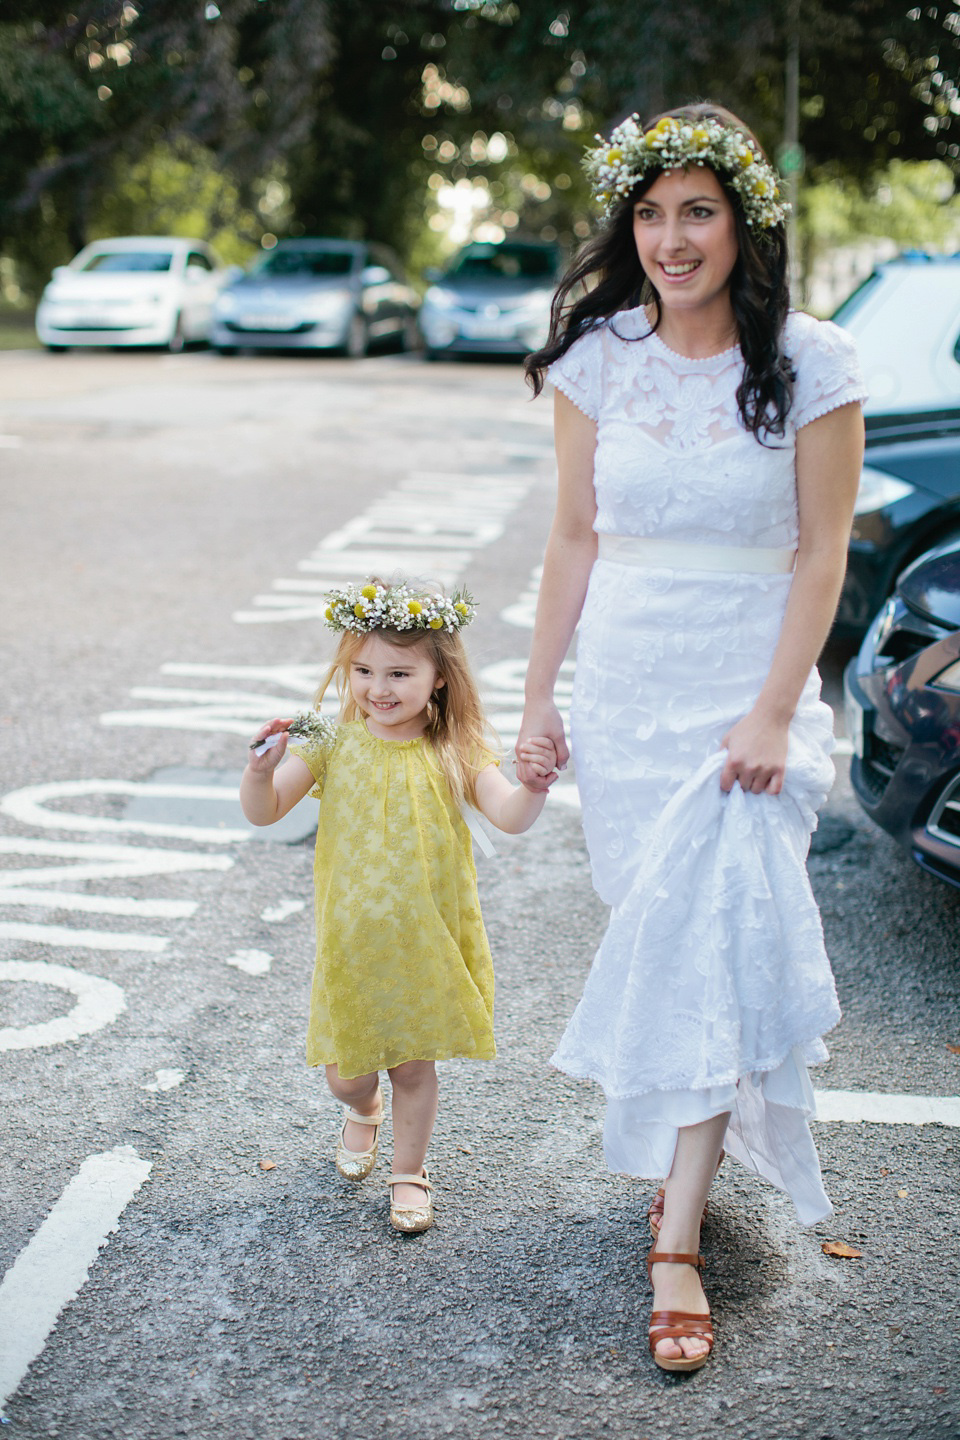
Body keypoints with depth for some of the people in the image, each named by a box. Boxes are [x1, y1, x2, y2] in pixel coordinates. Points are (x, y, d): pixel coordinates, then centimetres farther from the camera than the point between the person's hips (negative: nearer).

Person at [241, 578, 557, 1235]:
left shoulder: (455, 753, -8)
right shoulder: (333, 744, -6)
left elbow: (510, 818, -18)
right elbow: (264, 811, -7)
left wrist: (533, 785, -39)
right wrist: (262, 767, -27)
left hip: (428, 938, -1)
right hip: (351, 939, 1)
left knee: (416, 1064, 10)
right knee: (347, 1074, 12)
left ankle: (409, 1173, 33)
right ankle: (364, 1110, 49)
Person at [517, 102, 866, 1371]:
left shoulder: (810, 364, -7)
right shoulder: (598, 361, 1)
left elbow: (821, 553, -7)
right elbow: (574, 539, 7)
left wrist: (774, 713, -14)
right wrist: (540, 693, 7)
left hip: (746, 688, -3)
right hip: (624, 685, 3)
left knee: (713, 940, -9)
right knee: (659, 931, 9)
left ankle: (678, 1246, -4)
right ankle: (692, 1149, 33)